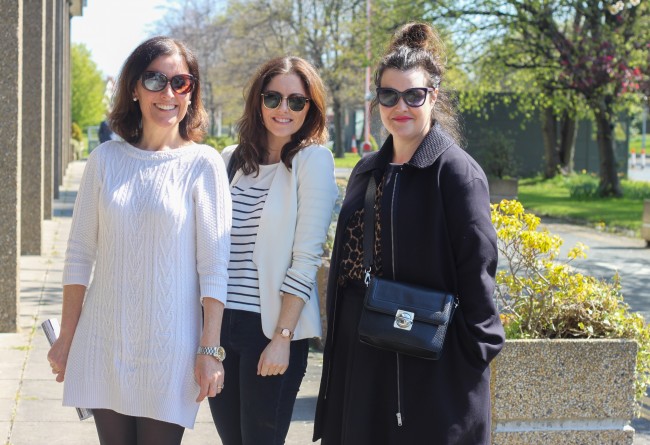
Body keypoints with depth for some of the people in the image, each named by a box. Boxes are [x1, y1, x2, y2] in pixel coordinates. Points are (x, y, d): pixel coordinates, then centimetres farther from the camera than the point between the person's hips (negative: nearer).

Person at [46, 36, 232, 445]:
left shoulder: (203, 163, -4)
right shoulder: (106, 159, 4)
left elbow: (214, 266, -5)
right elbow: (79, 255, 8)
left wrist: (210, 350, -9)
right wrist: (66, 338, 7)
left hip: (169, 346, -2)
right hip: (105, 343, 3)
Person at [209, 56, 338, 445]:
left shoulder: (313, 160, -6)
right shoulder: (231, 160, 9)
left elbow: (306, 258, -11)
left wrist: (283, 336, -15)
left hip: (272, 326, -5)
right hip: (219, 323, 5)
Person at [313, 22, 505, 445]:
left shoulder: (456, 171, -10)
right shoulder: (368, 171, 12)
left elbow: (476, 267, -13)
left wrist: (477, 350, -15)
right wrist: (338, 341, 14)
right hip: (360, 354, 7)